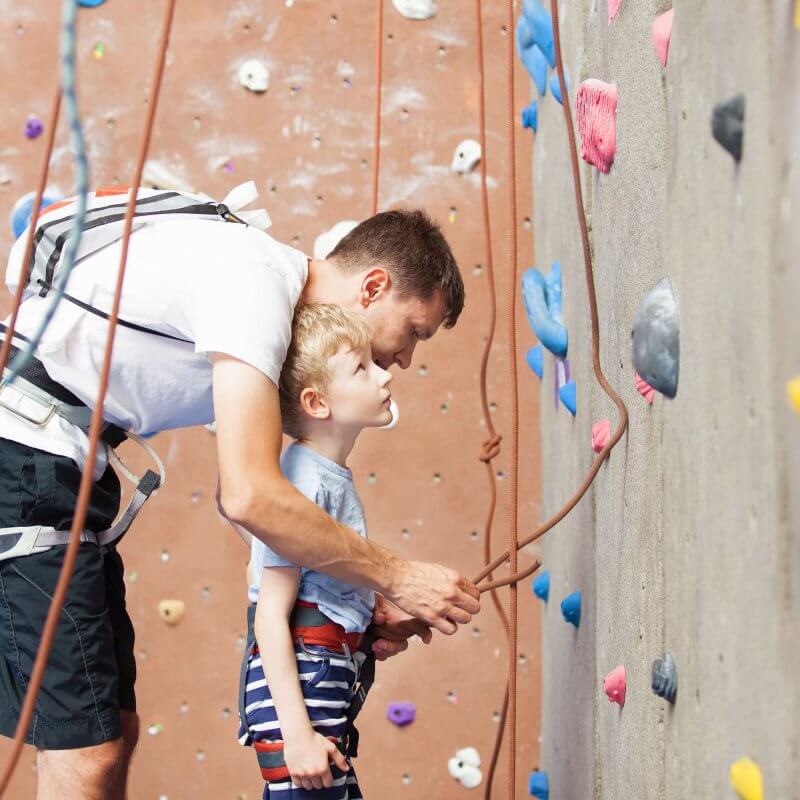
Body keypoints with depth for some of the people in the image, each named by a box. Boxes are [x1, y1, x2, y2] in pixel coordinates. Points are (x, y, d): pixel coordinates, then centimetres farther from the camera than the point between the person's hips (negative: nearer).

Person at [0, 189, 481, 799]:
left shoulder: (279, 305, 13)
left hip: (64, 467, 11)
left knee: (116, 731, 12)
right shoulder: (255, 280, -18)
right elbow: (250, 499, -26)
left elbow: (239, 492, 17)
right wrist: (396, 577, -16)